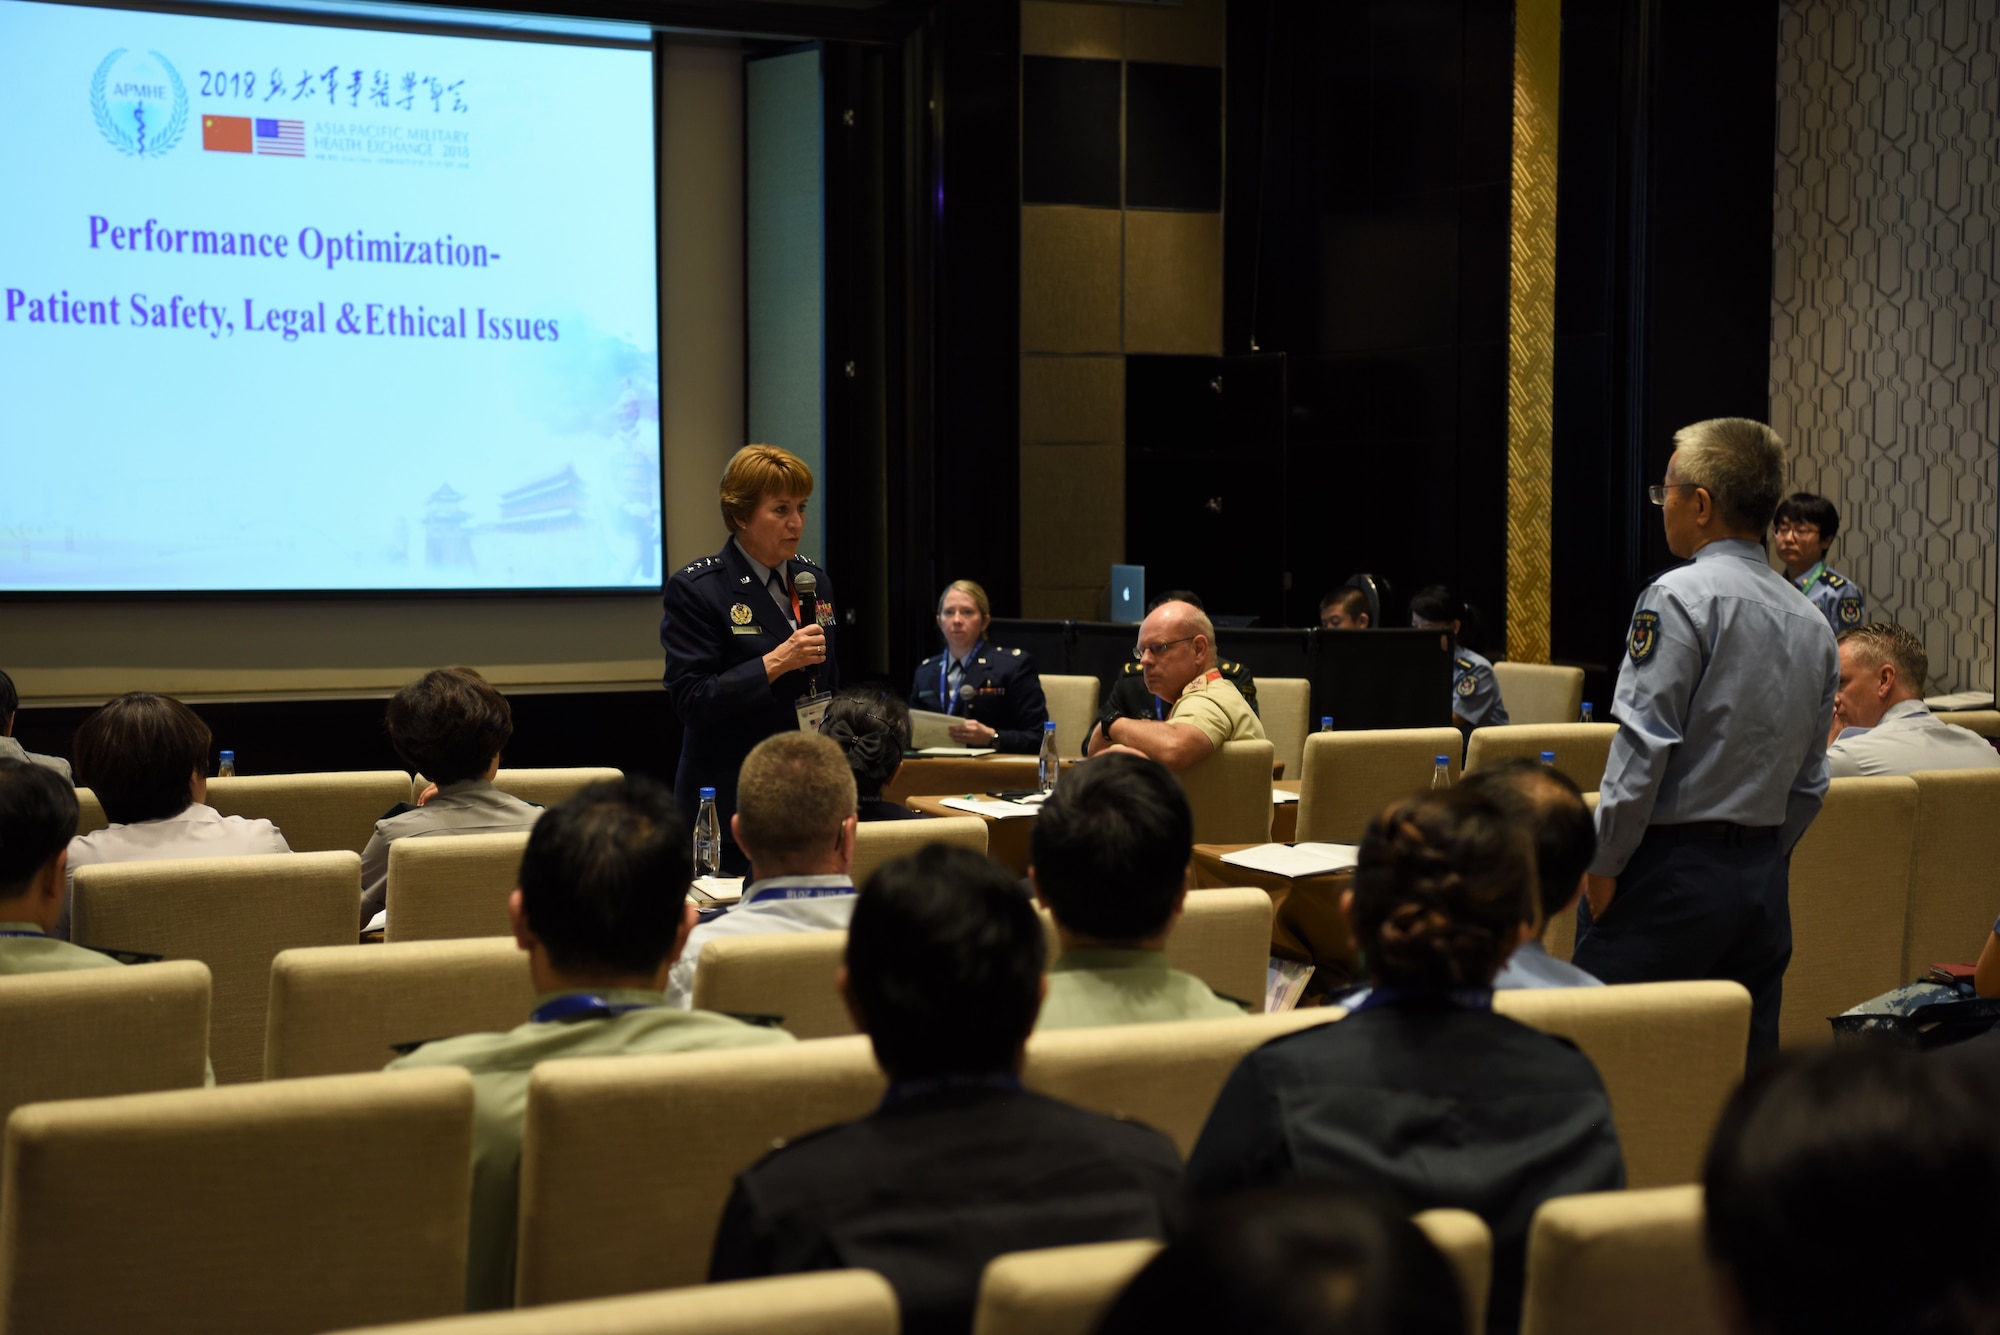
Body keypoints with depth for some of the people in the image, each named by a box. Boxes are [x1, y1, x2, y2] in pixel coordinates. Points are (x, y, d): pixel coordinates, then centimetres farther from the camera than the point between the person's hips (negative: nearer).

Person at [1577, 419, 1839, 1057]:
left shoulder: (1679, 597, -11)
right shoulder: (1811, 622, 12)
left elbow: (1644, 747, -15)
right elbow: (1810, 779, 15)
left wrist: (1603, 864, -9)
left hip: (1670, 872, -7)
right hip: (1765, 881, 8)